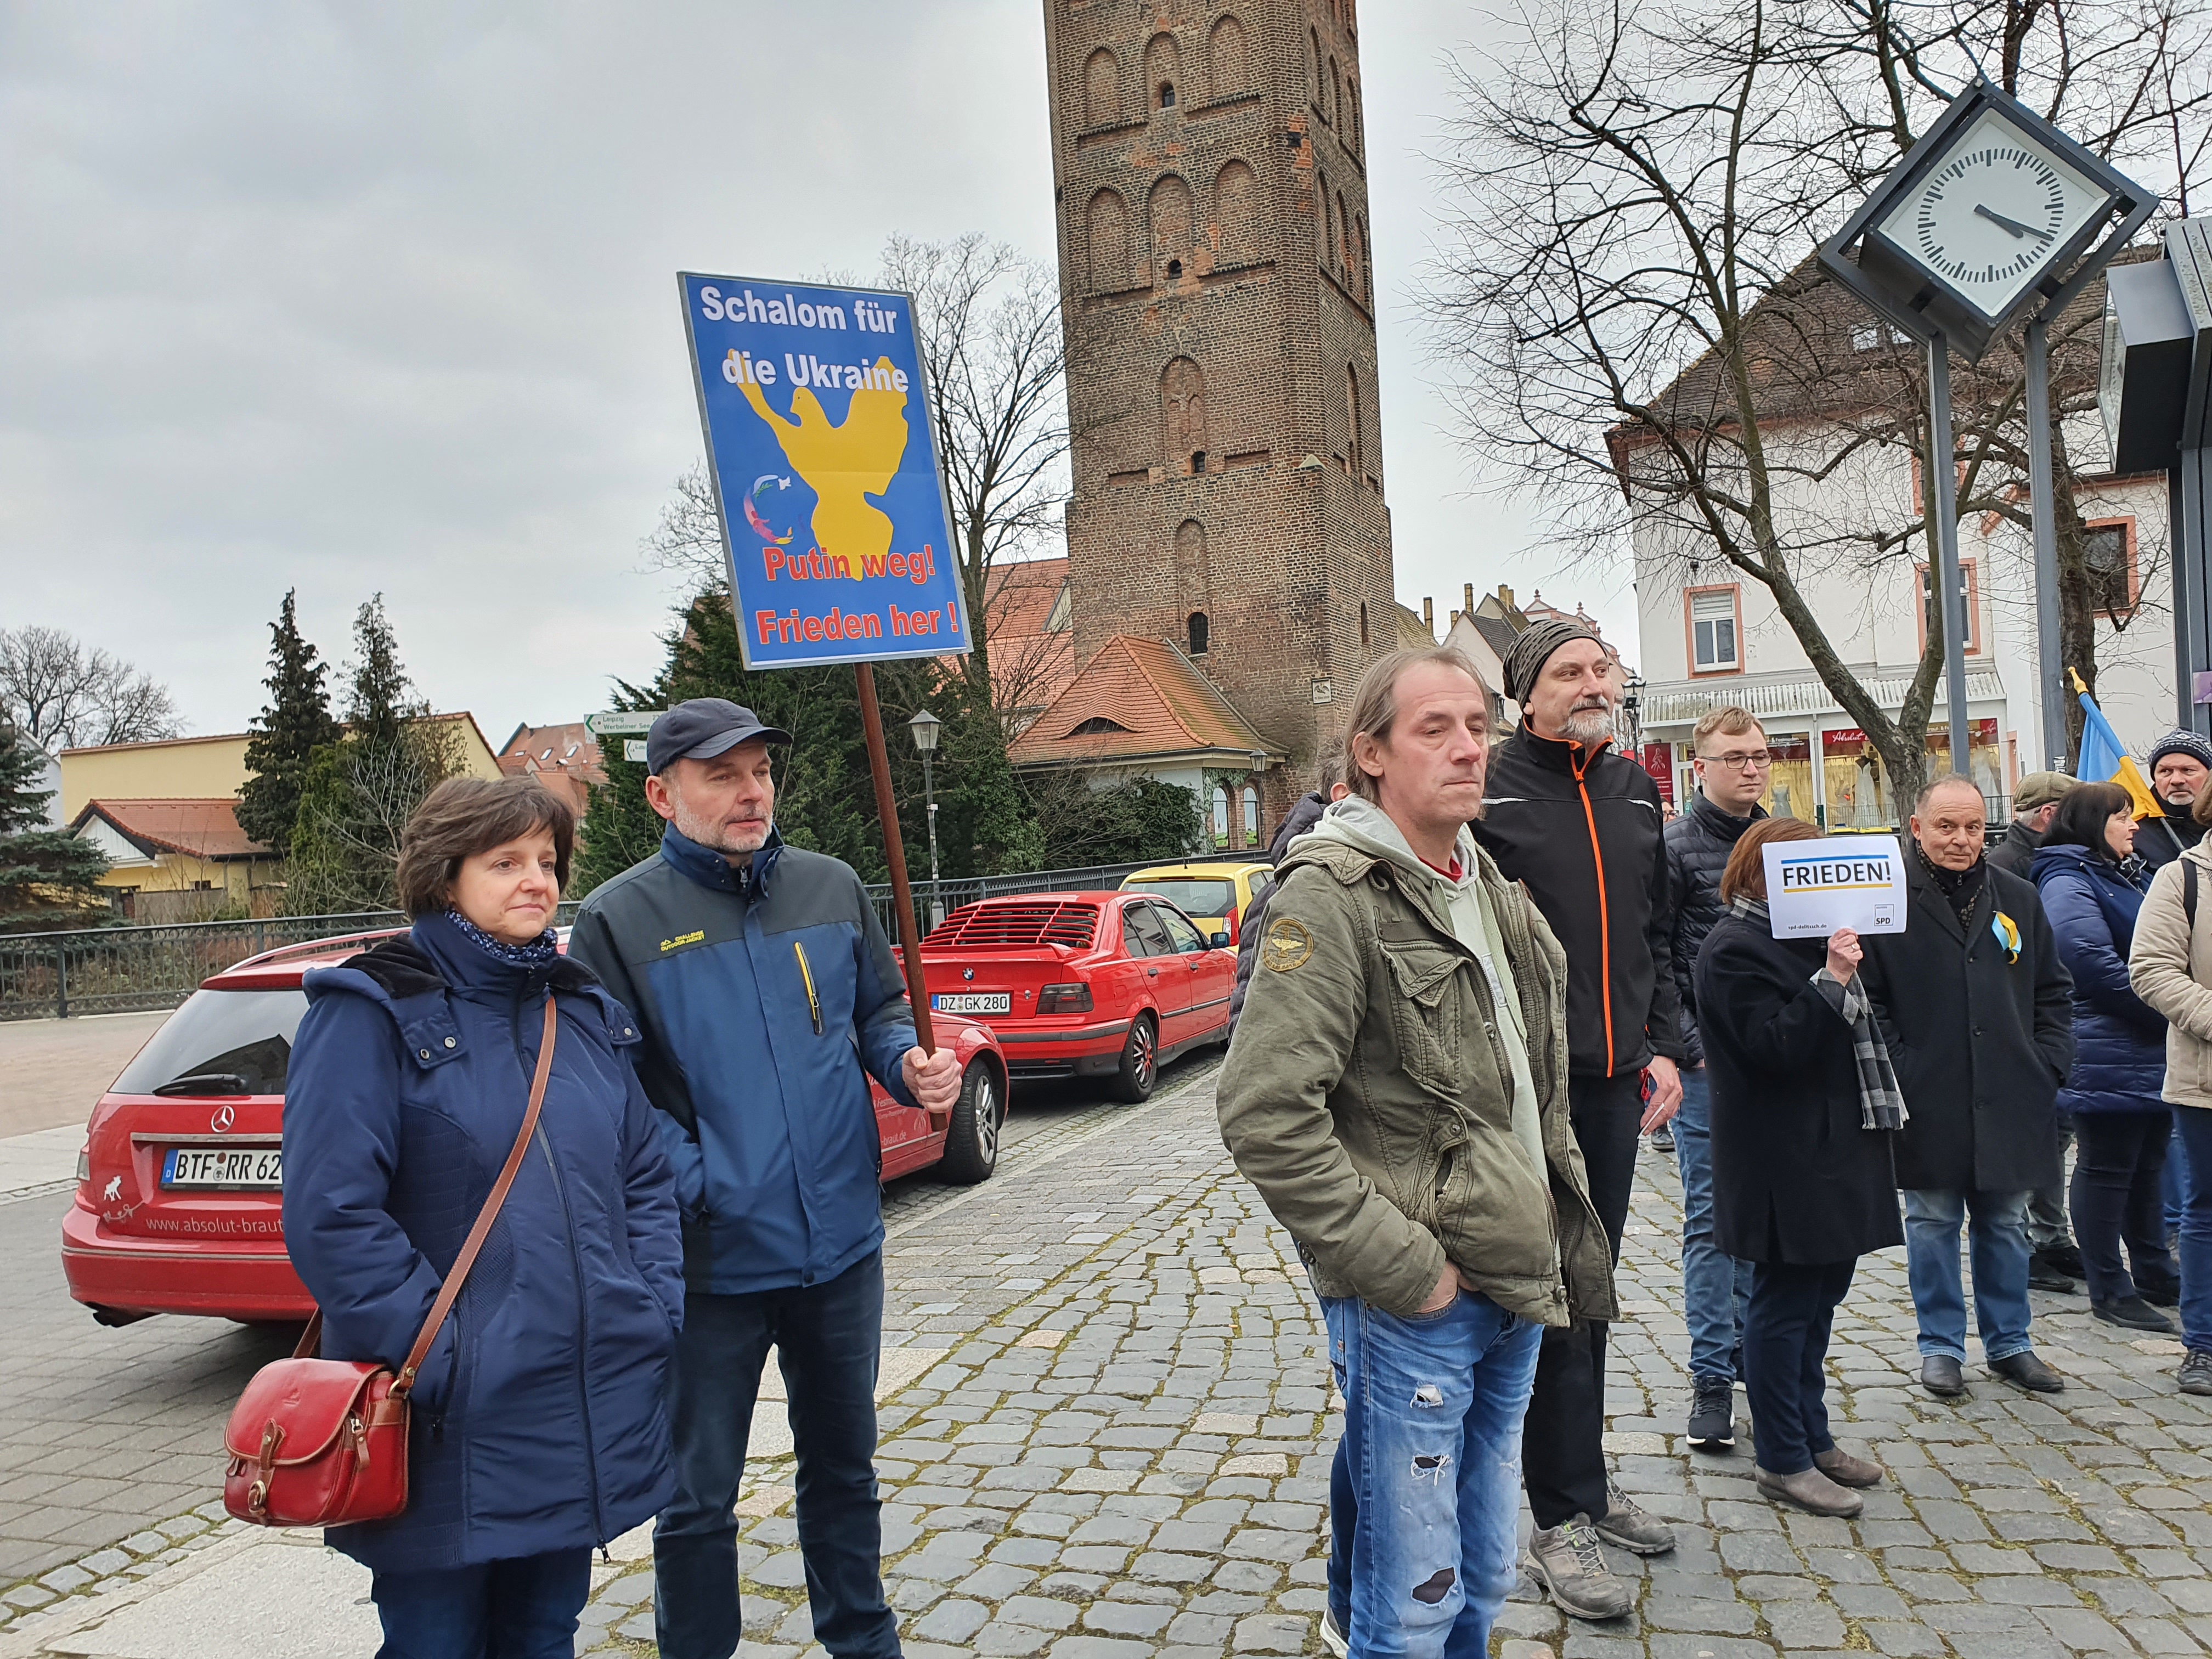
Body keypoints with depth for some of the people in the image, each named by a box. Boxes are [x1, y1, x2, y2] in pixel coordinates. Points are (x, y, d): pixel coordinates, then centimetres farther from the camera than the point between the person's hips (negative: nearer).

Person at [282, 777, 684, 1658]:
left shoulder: (587, 1011, 10)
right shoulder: (373, 1013, -9)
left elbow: (646, 1175, 15)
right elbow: (329, 1213, -16)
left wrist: (659, 1307, 2)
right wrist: (434, 1354, -19)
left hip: (589, 1414, 6)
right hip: (449, 1431, -5)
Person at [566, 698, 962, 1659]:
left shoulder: (831, 889, 3)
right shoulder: (620, 918, -9)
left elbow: (878, 1010, 13)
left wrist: (911, 1063, -8)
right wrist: (691, 1182, -21)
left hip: (841, 1243, 4)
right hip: (712, 1260, -4)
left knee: (843, 1464, 22)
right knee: (697, 1500, 10)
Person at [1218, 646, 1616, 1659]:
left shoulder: (1490, 892, 12)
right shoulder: (1332, 899, -16)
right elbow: (1265, 1117, -24)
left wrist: (1559, 1218, 12)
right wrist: (1403, 1268, -20)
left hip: (1516, 1287, 8)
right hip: (1411, 1308, -8)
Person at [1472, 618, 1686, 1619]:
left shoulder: (1633, 789, 13)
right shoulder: (1490, 791, -8)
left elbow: (1657, 933, 19)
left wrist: (1663, 1045, 10)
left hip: (1615, 1080, 6)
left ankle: (1587, 1480, 31)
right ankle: (1562, 1520, 10)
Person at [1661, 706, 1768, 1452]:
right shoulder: (1674, 847, -6)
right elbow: (1652, 962, -9)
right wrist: (1692, 1047, -14)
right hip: (1709, 1066, -5)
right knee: (1711, 1218, 0)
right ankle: (1712, 1376, 6)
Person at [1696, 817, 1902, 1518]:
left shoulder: (1803, 937, 17)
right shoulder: (1735, 949, -15)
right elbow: (1775, 1045, -24)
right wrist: (1831, 980, -28)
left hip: (1830, 1154, 10)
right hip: (1784, 1164, -10)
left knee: (1822, 1290, 17)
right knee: (1785, 1304, -2)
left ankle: (1814, 1438, 30)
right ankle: (1784, 1462, 9)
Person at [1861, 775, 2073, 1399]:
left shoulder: (2018, 899, 9)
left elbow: (2053, 992, 15)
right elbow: (1865, 1000, -6)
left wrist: (2047, 1064, 4)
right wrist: (1896, 1071, -13)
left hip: (2011, 1104, 4)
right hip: (1928, 1106, -4)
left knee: (2005, 1225, 14)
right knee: (1933, 1226, 6)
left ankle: (2009, 1342, 29)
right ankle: (1941, 1347, 19)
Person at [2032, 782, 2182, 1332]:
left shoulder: (2117, 878, 20)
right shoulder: (2068, 882, -13)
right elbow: (2094, 964, -22)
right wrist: (2167, 1015, -15)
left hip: (2148, 1055, 10)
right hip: (2108, 1058, -10)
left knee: (2148, 1165, 17)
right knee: (2107, 1170, -1)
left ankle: (2155, 1275, 28)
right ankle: (2110, 1291, 7)